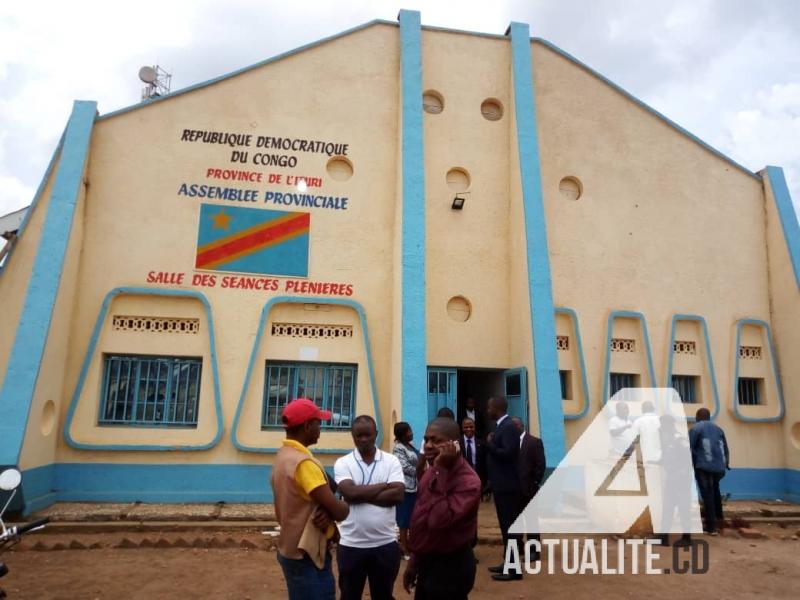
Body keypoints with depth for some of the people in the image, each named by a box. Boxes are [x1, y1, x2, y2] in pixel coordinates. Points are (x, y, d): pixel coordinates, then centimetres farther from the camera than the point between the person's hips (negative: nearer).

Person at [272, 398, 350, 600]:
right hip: (306, 555, -10)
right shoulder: (303, 462, -26)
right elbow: (340, 512, -25)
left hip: (292, 549, 10)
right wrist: (344, 506, -3)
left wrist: (326, 511, -10)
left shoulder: (283, 456, 6)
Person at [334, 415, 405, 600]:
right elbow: (350, 493, -20)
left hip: (385, 544, 1)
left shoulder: (391, 461, -3)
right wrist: (385, 485, -12)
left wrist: (361, 494, -17)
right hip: (351, 544, 0)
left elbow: (397, 495, -15)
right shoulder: (343, 463, -4)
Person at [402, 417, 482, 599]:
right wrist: (414, 561, 18)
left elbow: (438, 520, -34)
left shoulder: (467, 480, -23)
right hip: (427, 562, 8)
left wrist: (441, 470, -32)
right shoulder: (431, 472, 4)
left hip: (450, 567, -8)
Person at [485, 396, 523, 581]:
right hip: (502, 485, 10)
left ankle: (513, 568, 5)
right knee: (506, 525, 16)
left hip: (507, 486, -10)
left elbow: (508, 453, -27)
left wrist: (489, 444, -16)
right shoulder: (503, 426, 12)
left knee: (510, 525, -3)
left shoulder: (508, 427, -18)